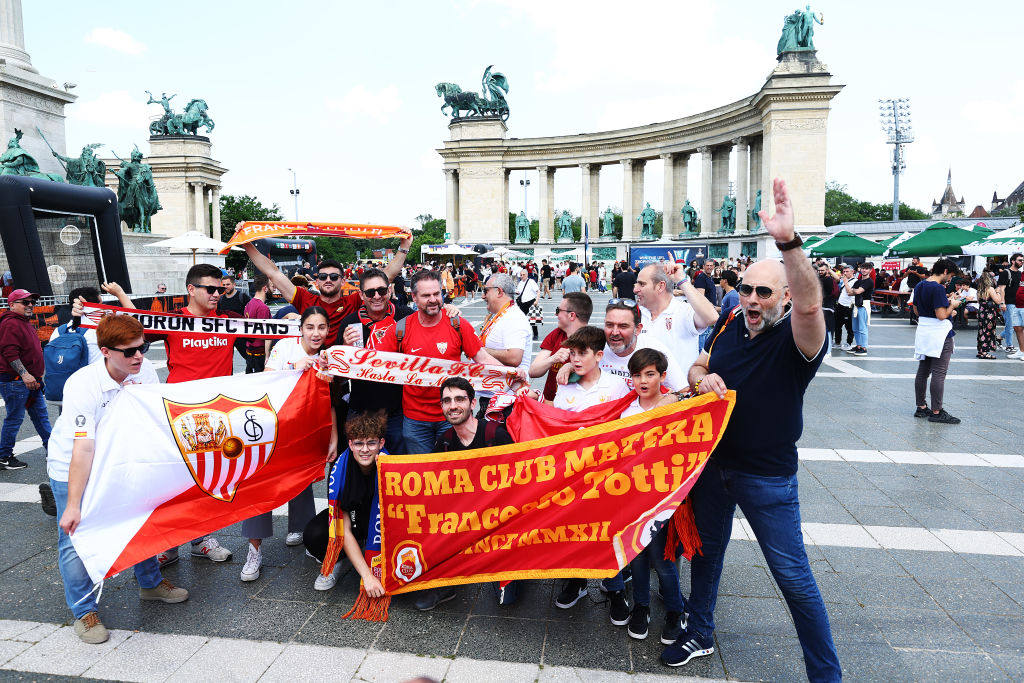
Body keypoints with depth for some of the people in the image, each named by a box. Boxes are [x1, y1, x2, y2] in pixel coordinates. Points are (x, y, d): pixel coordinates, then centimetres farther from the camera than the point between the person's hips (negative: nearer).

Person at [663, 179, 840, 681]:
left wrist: (788, 242, -54)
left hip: (767, 476, -5)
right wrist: (702, 379, -14)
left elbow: (810, 303, -41)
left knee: (793, 576, 2)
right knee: (706, 550, 20)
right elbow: (697, 366, 11)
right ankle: (699, 634, 42)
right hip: (713, 460, 6)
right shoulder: (730, 323, -1)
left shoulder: (797, 338, -18)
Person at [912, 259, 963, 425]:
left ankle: (921, 408, 19)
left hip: (923, 332, 9)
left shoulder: (919, 286, 9)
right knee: (939, 374, -3)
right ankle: (936, 412, 1)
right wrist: (952, 305, -4)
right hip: (940, 335, -9)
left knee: (923, 371, 12)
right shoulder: (938, 288, -18)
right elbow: (941, 315, -22)